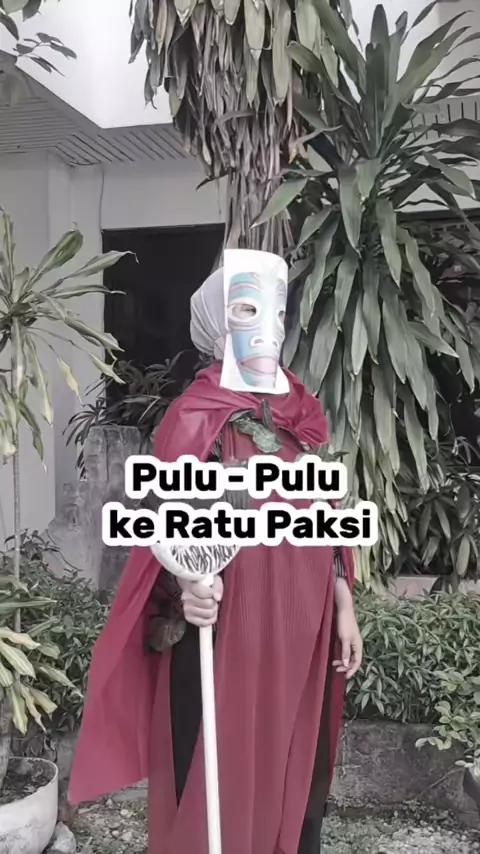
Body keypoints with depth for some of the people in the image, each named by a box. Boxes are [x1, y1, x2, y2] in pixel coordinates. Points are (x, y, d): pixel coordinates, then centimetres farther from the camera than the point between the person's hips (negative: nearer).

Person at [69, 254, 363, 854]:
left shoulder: (304, 412, 8)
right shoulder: (196, 415, -9)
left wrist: (343, 609, 11)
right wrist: (187, 589, -31)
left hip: (301, 627, 5)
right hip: (226, 628, -5)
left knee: (296, 770, 15)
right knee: (223, 775, 5)